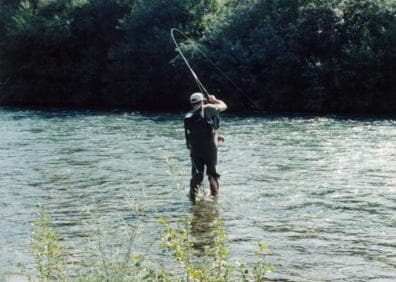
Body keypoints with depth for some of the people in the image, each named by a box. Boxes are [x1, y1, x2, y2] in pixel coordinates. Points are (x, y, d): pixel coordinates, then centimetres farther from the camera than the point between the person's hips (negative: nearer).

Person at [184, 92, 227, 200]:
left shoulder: (188, 117, 12)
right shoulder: (206, 109, -4)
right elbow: (223, 106, 8)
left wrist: (215, 137, 26)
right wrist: (214, 100, 26)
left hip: (194, 149, 3)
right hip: (209, 148, -3)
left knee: (197, 174, 8)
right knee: (212, 173, 9)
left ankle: (193, 195, -2)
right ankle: (214, 196, 9)